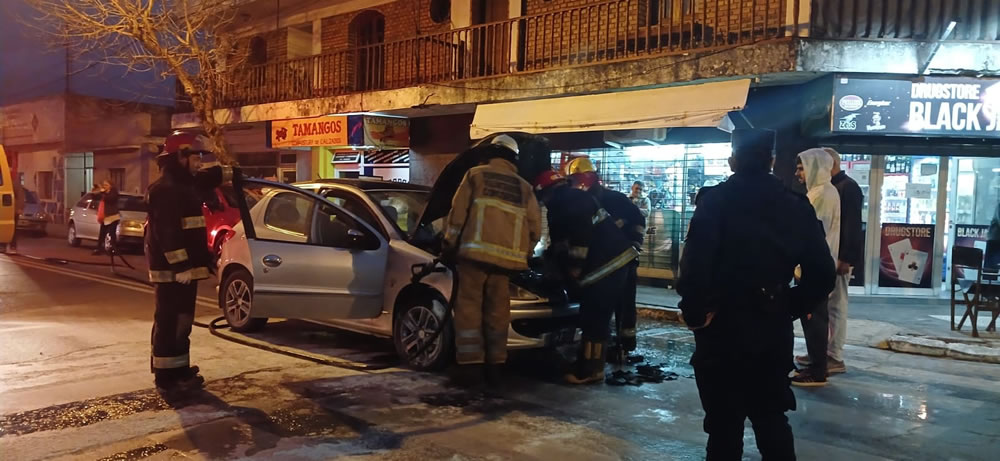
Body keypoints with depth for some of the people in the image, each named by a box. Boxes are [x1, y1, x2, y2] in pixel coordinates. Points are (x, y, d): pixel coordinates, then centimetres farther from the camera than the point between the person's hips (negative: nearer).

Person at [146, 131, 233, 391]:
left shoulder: (187, 184, 14)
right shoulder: (164, 189, -17)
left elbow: (208, 179, 38)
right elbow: (167, 233, -25)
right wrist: (181, 266, -28)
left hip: (183, 266, 11)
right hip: (171, 270, -11)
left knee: (182, 321, 16)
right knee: (169, 322, -6)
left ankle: (180, 369, 25)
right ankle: (166, 376, -1)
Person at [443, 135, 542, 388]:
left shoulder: (475, 175, 6)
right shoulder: (524, 187, 16)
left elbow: (458, 212, 1)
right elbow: (535, 226, 13)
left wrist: (450, 243, 9)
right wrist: (523, 254, 25)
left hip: (475, 252, -3)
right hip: (506, 257, 4)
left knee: (469, 307, 0)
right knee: (497, 311, 10)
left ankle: (470, 365, -3)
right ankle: (495, 366, 13)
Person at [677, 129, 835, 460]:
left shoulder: (716, 200, -10)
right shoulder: (795, 205, 4)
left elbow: (694, 265, -22)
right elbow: (822, 274, 1)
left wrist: (695, 313, -9)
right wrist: (789, 308, 11)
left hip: (723, 328, -4)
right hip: (774, 329, 4)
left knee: (725, 425, 8)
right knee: (772, 420, 20)